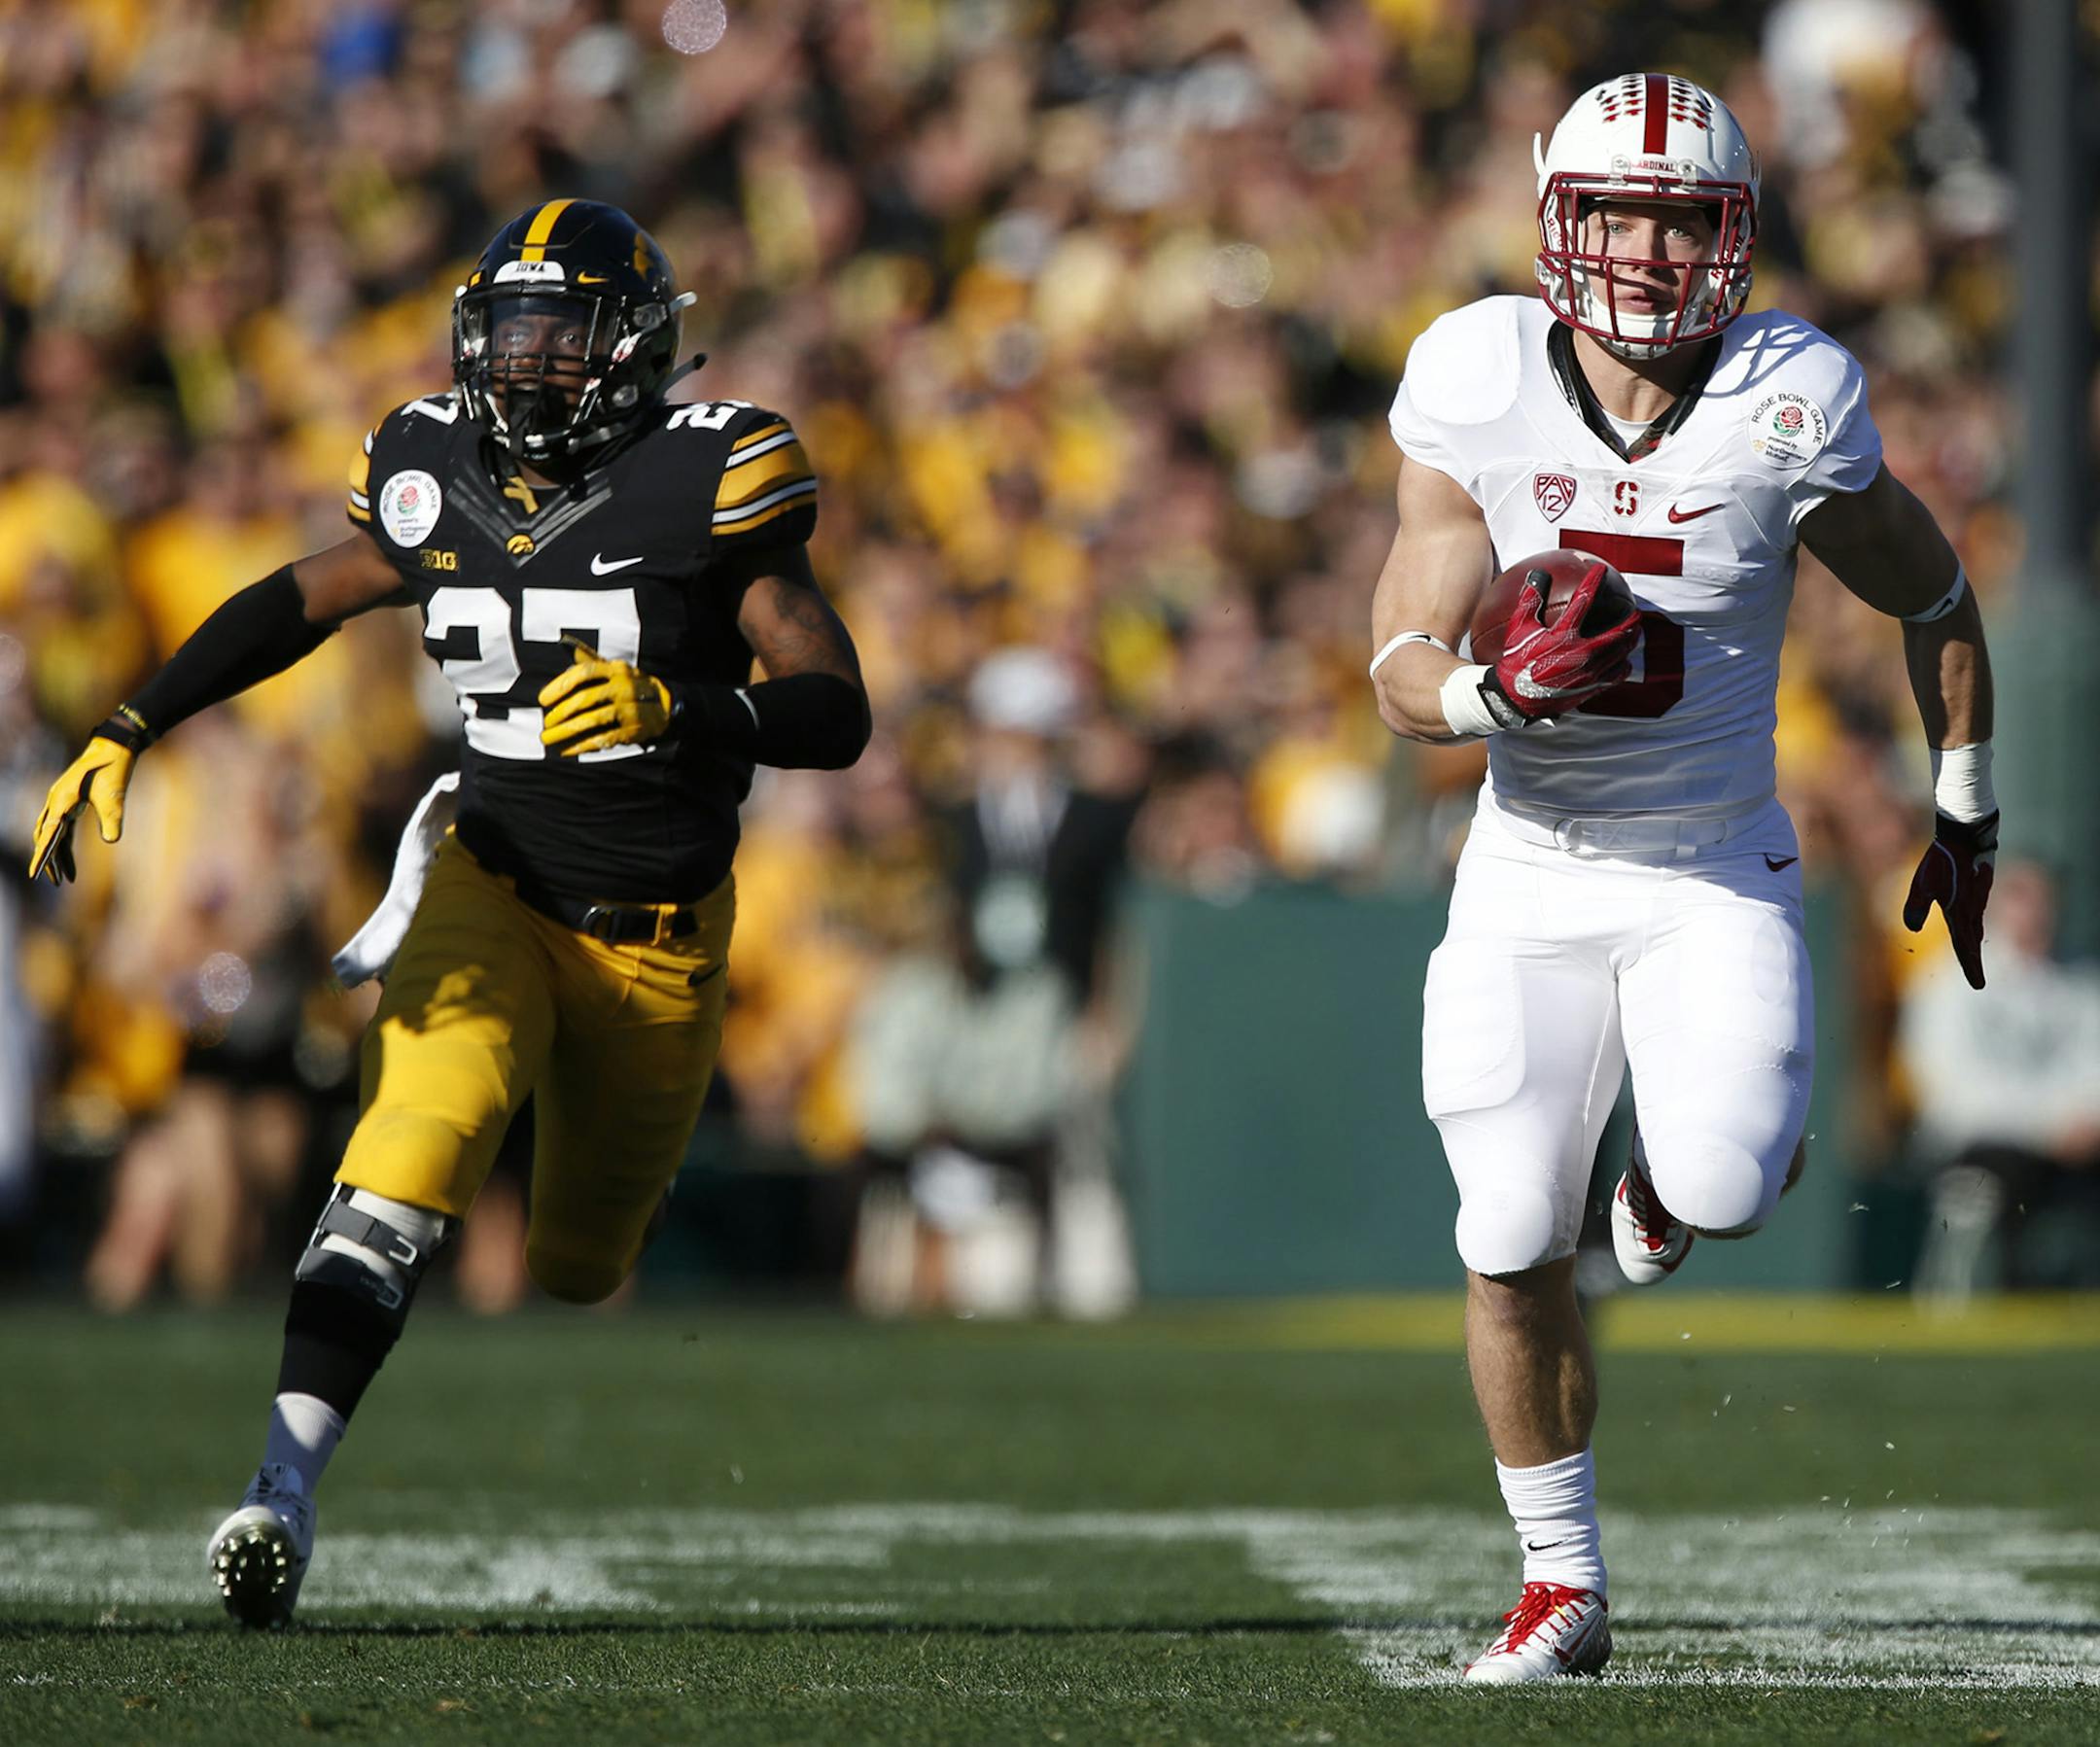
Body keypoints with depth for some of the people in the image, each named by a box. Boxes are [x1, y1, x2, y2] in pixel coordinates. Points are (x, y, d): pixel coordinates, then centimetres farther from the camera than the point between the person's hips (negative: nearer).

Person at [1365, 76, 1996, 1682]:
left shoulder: (1790, 410, -13)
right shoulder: (1480, 389, -10)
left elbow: (1936, 602, 4)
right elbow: (1403, 674, -8)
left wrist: (1967, 813, 11)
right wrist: (1502, 689, -30)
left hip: (1717, 873, -1)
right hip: (1531, 875, 1)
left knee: (1722, 1190, -23)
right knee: (1511, 1251, -2)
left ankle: (1678, 1170, 17)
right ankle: (1563, 1588, 16)